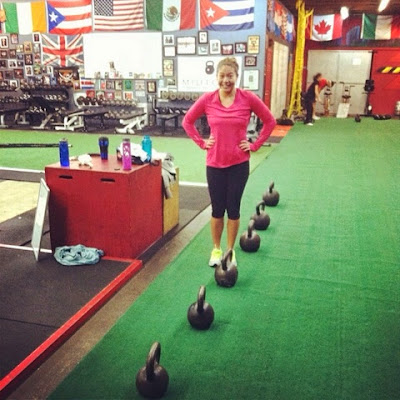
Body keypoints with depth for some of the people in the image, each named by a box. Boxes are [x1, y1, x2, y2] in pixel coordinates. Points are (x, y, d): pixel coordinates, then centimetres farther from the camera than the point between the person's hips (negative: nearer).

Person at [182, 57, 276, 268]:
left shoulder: (248, 98, -7)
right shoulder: (207, 99, -4)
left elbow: (269, 121, 4)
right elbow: (187, 121, 9)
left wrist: (254, 145, 0)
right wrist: (202, 142, 2)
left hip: (238, 163, -1)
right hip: (214, 163, 1)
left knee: (233, 209, 7)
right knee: (217, 209, 10)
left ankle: (230, 250, 26)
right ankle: (216, 249, 29)